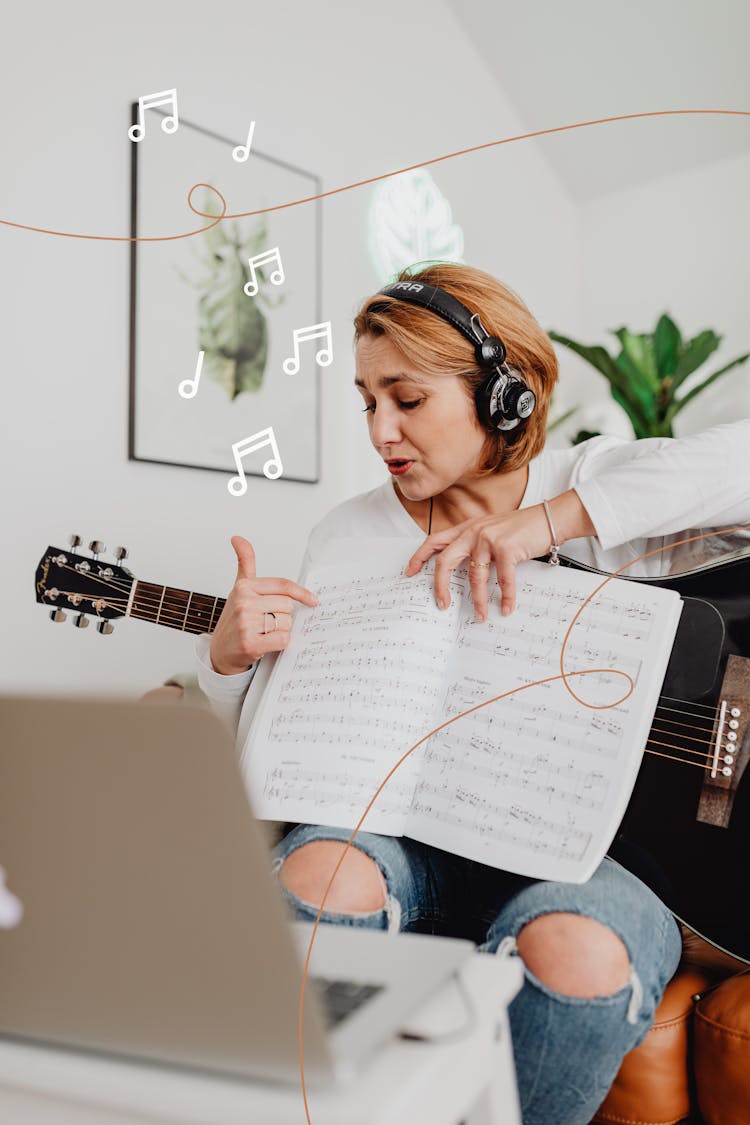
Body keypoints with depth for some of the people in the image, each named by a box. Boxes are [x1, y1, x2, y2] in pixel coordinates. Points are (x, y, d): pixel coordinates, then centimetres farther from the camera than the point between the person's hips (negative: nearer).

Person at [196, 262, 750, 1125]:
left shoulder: (597, 487, 0)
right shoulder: (349, 535, 6)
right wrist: (231, 658, -14)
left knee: (575, 952, -33)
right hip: (415, 840, 2)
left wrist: (550, 519, -24)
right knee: (316, 870, -29)